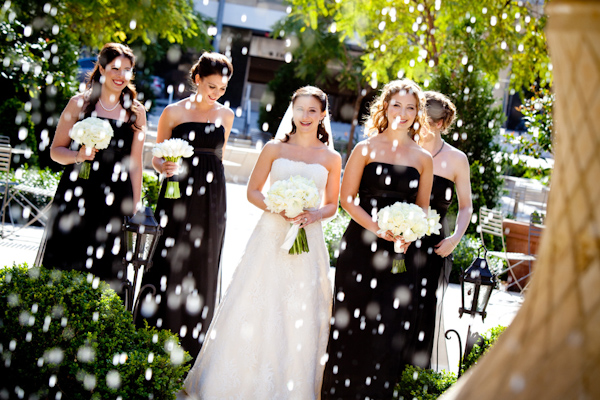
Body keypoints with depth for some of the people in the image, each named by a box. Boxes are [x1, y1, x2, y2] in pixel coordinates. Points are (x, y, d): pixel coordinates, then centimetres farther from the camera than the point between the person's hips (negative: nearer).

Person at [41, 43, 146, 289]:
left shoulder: (136, 112, 8)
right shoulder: (80, 103, 4)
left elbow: (135, 164, 9)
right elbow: (56, 150, 7)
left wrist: (135, 204, 7)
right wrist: (78, 155, -13)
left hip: (115, 201, 1)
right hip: (76, 194, -1)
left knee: (103, 270, 1)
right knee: (65, 265, 0)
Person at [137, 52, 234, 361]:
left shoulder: (226, 115, 11)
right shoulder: (174, 112, 0)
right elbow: (156, 157, 5)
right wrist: (164, 167, -17)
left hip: (211, 200, 3)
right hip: (178, 195, -3)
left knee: (202, 271, 5)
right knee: (170, 264, -8)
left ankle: (190, 345, 14)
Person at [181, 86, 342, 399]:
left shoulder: (331, 158, 6)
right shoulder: (274, 148, 4)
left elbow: (331, 205, 12)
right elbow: (252, 191, 5)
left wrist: (313, 215, -9)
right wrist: (278, 209, -12)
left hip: (308, 241, 1)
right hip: (271, 235, -1)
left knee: (300, 317, 2)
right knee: (255, 307, 1)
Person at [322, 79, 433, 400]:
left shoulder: (423, 159, 8)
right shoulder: (366, 149, 1)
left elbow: (422, 207, 14)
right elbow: (347, 197, -2)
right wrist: (377, 228, -15)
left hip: (398, 253, 2)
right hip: (360, 246, -2)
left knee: (388, 326, 3)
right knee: (351, 322, 4)